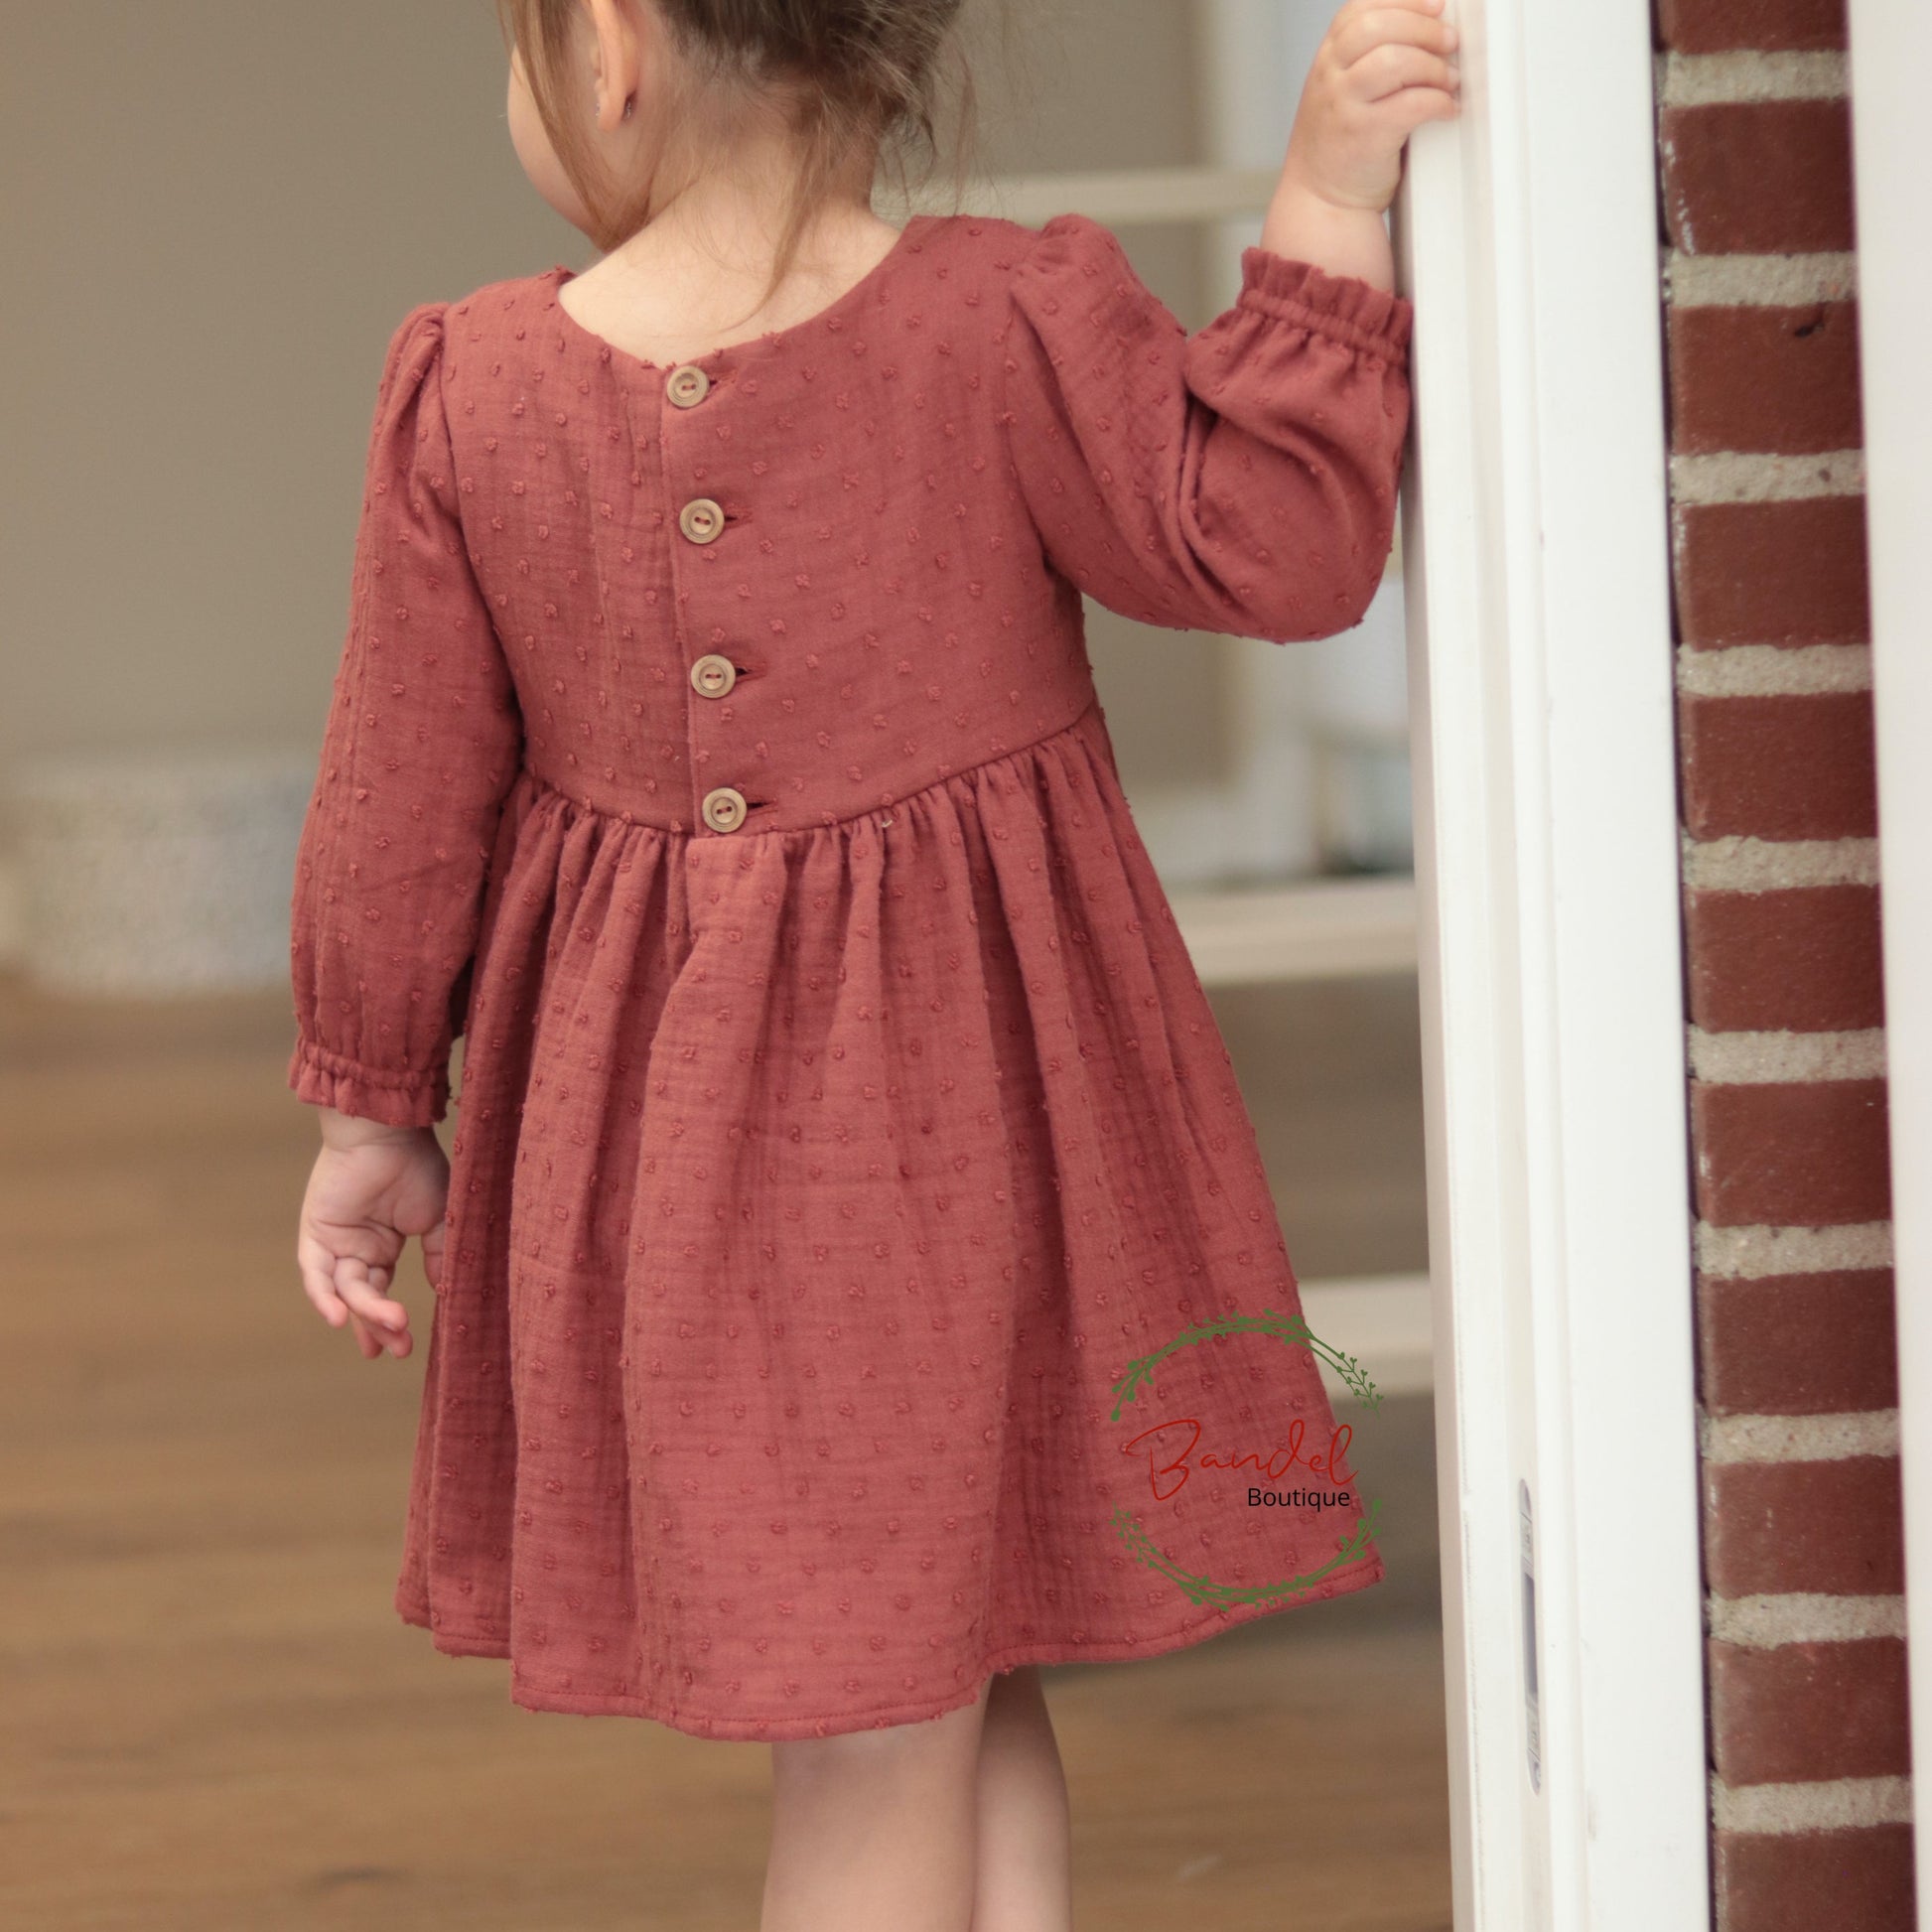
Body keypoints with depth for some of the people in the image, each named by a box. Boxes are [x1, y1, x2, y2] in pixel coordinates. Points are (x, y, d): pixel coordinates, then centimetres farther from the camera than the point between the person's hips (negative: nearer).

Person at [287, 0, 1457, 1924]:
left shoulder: (466, 390, -7)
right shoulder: (1010, 324, -13)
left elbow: (403, 804, 0)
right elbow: (1264, 547, -10)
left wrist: (371, 1108, 12)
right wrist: (1322, 216, -12)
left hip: (647, 1142, 1)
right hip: (970, 1100, -1)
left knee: (875, 1721, 10)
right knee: (921, 1710, 11)